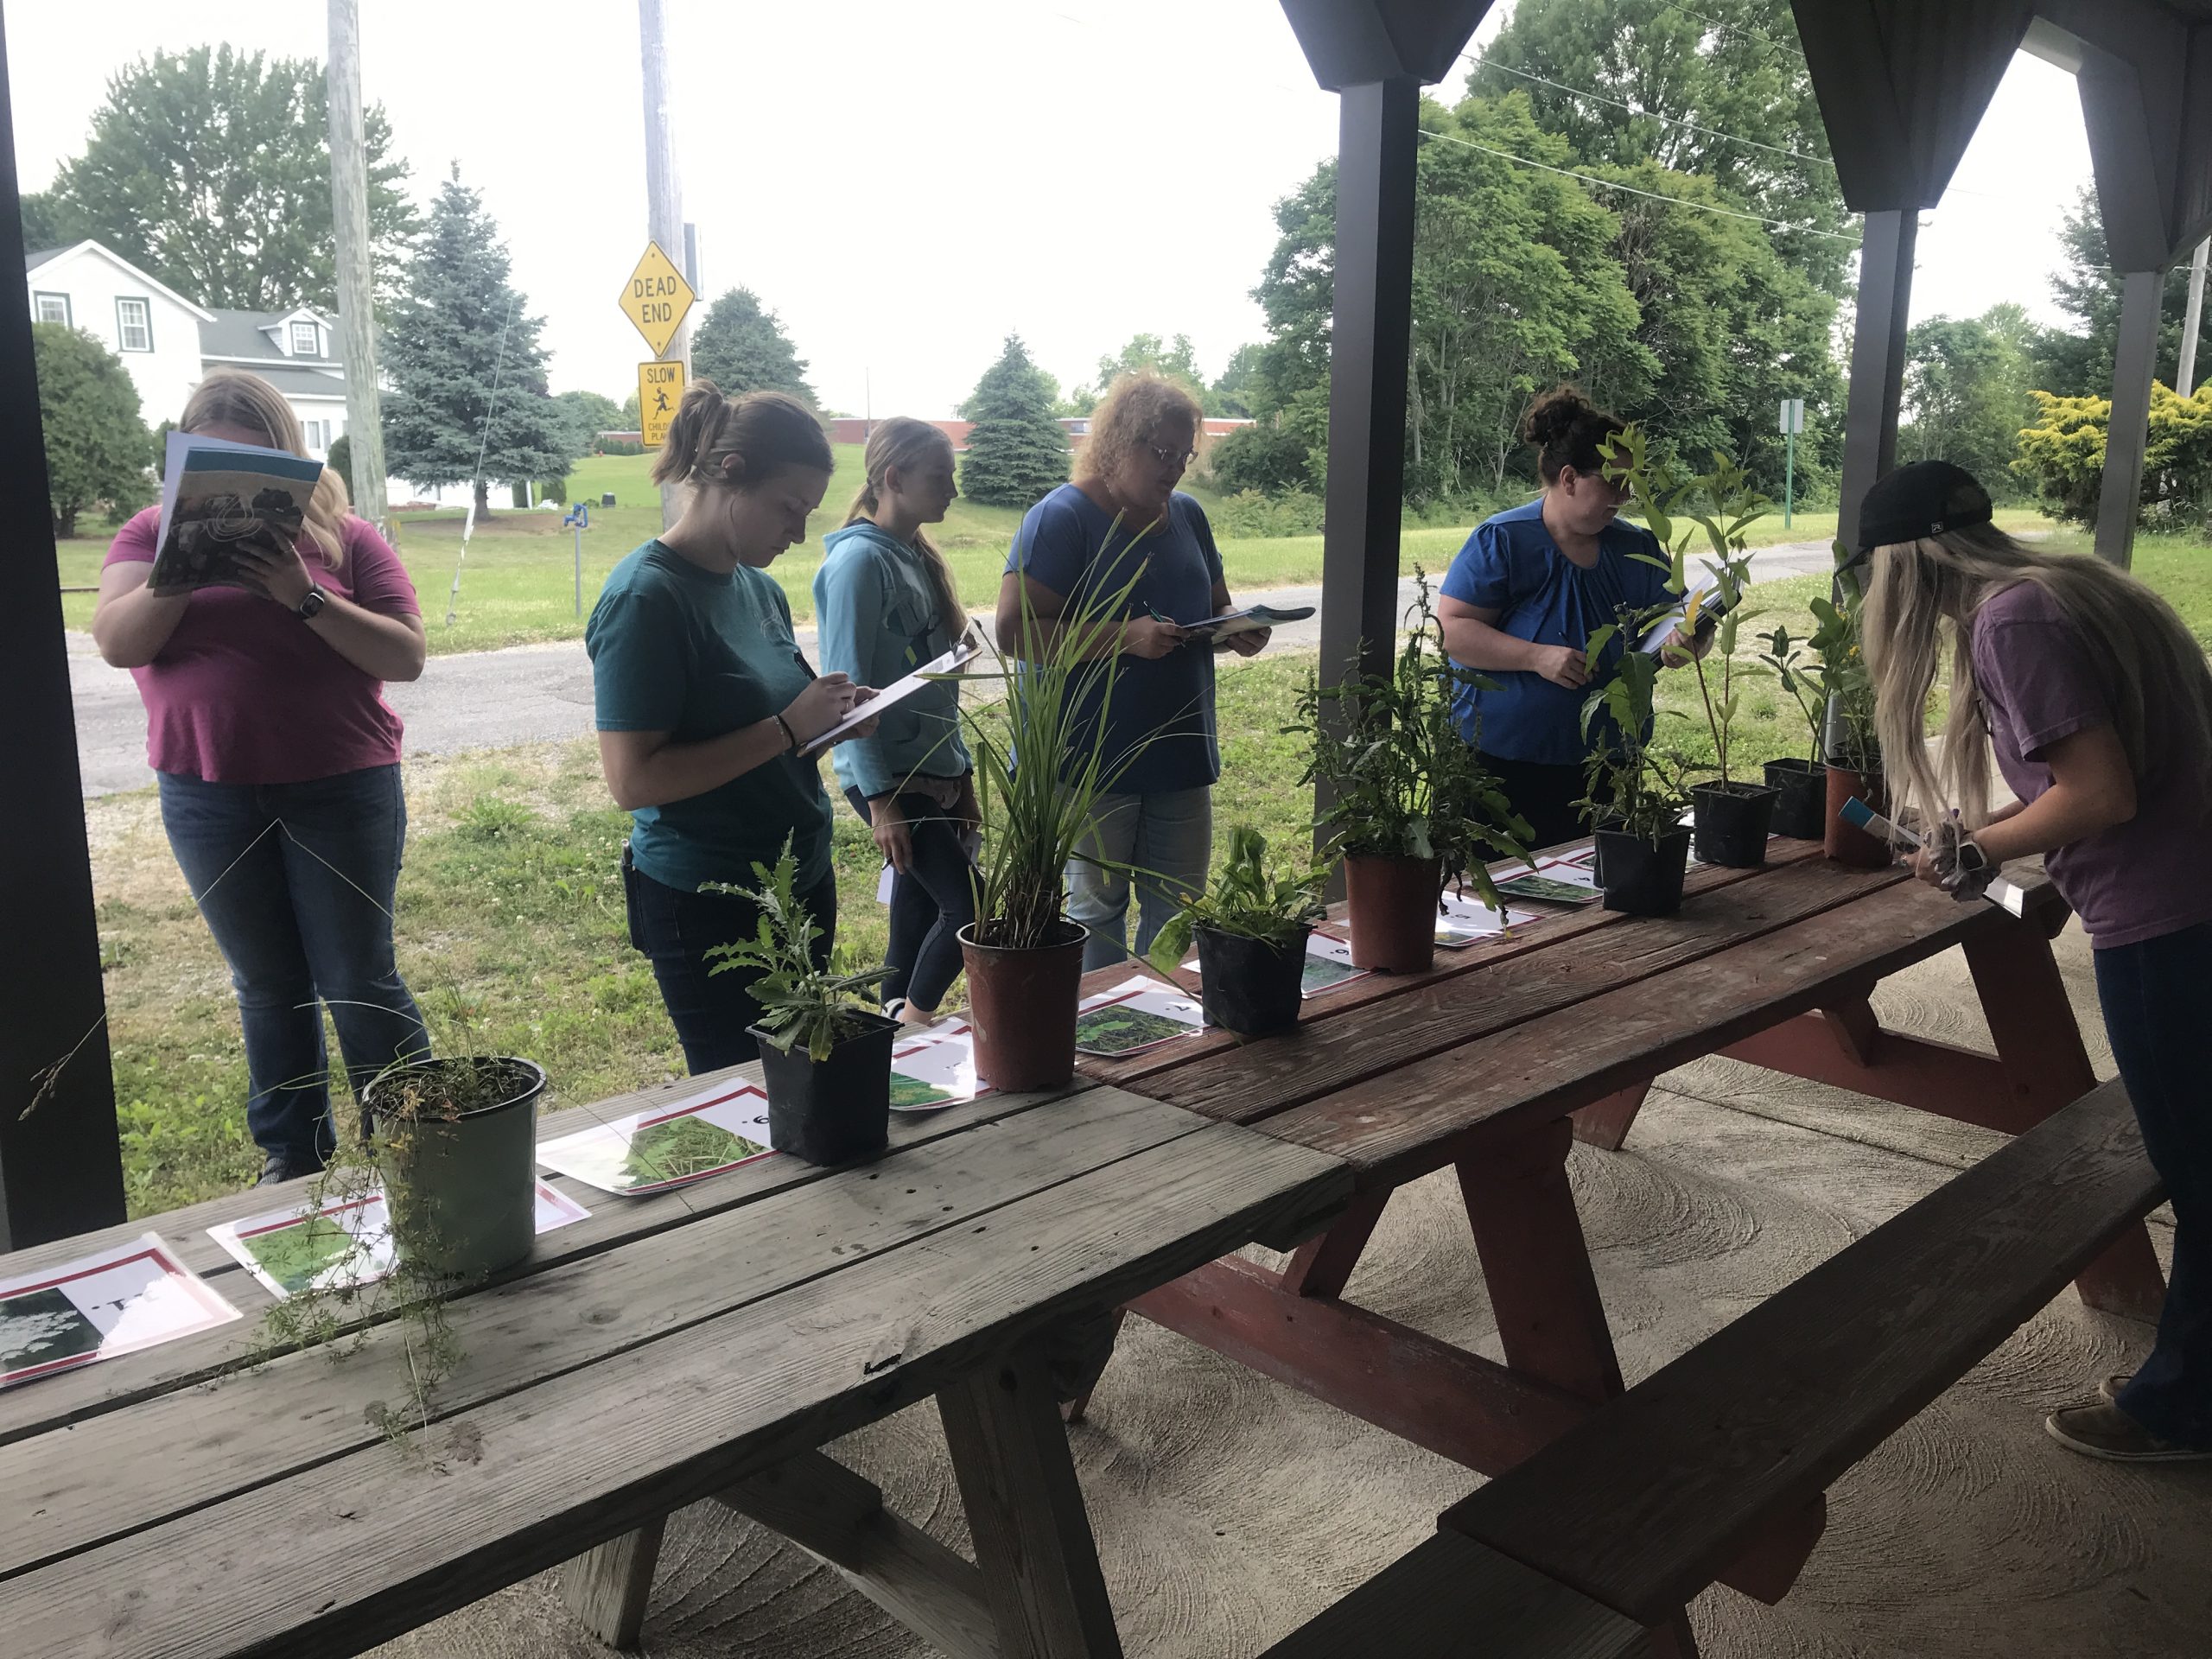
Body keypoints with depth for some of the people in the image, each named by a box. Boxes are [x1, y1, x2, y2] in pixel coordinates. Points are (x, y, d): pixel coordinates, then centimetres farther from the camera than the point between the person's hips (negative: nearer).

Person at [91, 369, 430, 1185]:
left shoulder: (342, 535, -3)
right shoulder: (155, 531, 5)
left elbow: (407, 656, -10)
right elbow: (116, 642, -7)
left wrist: (307, 598, -21)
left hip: (341, 788, -3)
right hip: (209, 797, 3)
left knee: (358, 980, 3)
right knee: (267, 983, 14)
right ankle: (291, 1154, 27)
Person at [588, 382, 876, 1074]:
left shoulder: (760, 587, 6)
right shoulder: (645, 597, -17)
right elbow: (632, 779, -22)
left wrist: (830, 714, -2)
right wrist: (787, 729, -22)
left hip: (801, 882, 8)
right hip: (708, 907, -8)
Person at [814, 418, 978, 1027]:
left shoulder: (919, 558, 13)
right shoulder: (860, 560, -13)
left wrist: (963, 777, 18)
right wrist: (880, 800, -18)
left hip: (935, 773, 8)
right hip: (886, 776, -8)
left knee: (921, 909, 11)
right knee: (970, 909, -9)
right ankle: (912, 1022, 9)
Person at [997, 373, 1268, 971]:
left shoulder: (1186, 514, 12)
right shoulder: (1062, 517, -11)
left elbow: (1214, 606, 23)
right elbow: (1015, 630, -18)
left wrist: (1239, 630, -1)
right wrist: (1126, 636, -25)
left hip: (1180, 753, 7)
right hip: (1095, 758, -7)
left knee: (1178, 909, 12)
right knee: (1098, 908, 6)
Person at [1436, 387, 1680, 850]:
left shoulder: (1638, 549, 8)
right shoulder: (1500, 541, -8)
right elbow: (1453, 629, -14)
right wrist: (1537, 657, -25)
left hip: (1602, 768, 5)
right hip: (1502, 762, -5)